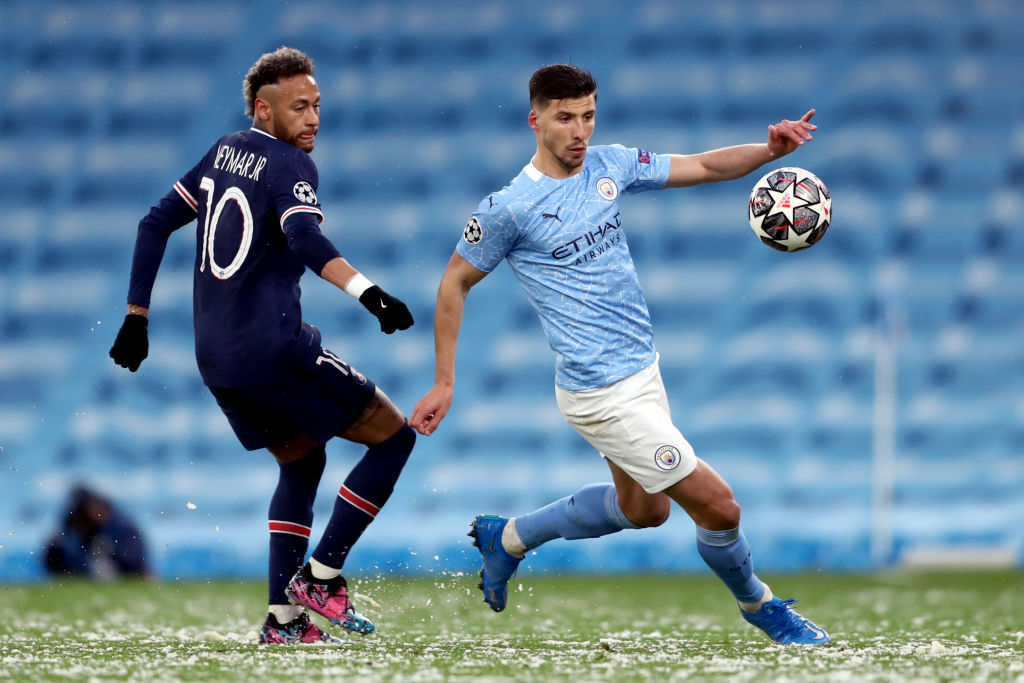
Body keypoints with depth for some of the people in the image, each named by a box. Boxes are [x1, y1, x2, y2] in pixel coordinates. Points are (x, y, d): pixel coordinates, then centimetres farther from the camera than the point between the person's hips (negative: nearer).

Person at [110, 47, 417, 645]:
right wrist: (367, 291, -42)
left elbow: (156, 224, 19)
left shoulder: (226, 151, 15)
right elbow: (304, 237, -29)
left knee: (303, 461, 25)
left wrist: (137, 316, 24)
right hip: (274, 348, -8)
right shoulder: (290, 165, -9)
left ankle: (283, 618, 16)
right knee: (394, 436, 3)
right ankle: (320, 577, -3)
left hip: (216, 359, 8)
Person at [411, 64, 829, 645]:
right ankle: (759, 606, 21)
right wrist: (444, 383, -4)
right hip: (604, 394, -8)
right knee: (718, 507, -7)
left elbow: (704, 166, 7)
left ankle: (508, 538, 41)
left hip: (643, 371, 8)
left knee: (643, 508, 28)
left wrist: (770, 151, -12)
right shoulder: (510, 208, -15)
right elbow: (454, 284, -4)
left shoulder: (609, 165, 2)